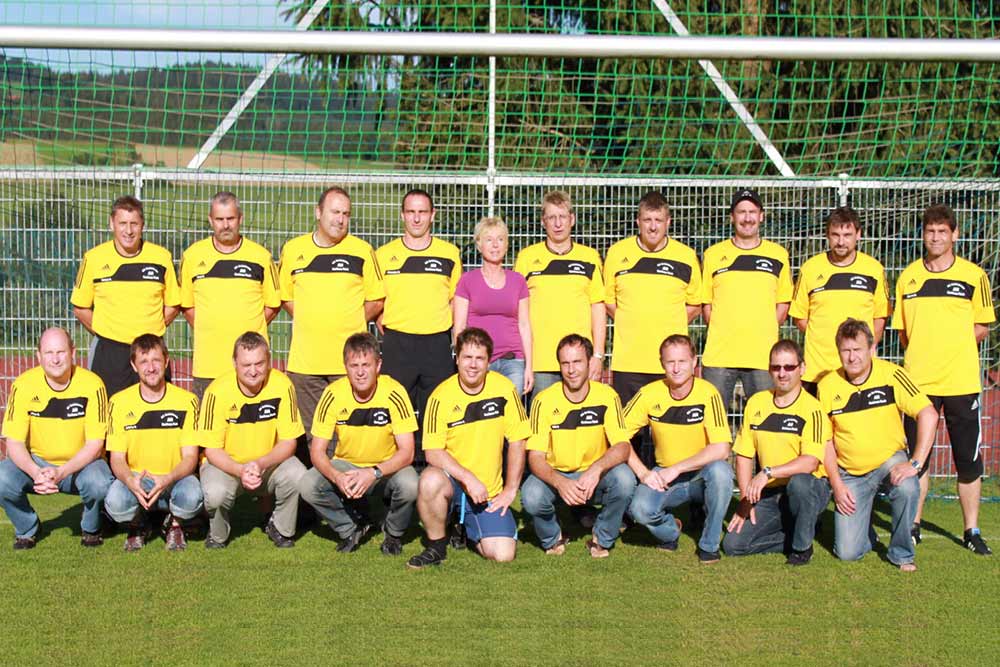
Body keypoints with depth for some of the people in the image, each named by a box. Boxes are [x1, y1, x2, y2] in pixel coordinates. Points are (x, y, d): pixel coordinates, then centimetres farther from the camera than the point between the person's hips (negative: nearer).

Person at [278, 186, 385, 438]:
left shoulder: (362, 251, 1)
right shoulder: (292, 250, 6)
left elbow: (376, 301, 7)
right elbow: (285, 297, 16)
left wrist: (350, 323, -1)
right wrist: (309, 323, 5)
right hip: (304, 360, 2)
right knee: (309, 433, 6)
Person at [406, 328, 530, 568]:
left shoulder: (504, 389, -5)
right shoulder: (441, 396, -10)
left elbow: (517, 442, 1)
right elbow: (433, 452, -13)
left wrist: (510, 490, -2)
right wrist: (468, 478, -24)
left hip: (490, 492, 2)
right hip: (452, 480, -2)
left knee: (503, 555, -16)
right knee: (430, 480, -37)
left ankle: (469, 531, 20)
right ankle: (436, 547, -10)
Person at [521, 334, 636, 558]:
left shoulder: (607, 396, -10)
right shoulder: (544, 401, -12)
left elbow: (622, 447, -17)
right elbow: (535, 457, -16)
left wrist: (597, 468, -38)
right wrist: (560, 483, -37)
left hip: (594, 479, 1)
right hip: (555, 476, -1)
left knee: (624, 479, -31)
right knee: (531, 496, -33)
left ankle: (602, 539, -3)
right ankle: (552, 538, 3)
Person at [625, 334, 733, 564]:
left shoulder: (708, 394, -15)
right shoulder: (650, 394, -7)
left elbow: (721, 449, -23)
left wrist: (677, 468, -23)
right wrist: (642, 472, -17)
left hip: (702, 476, -1)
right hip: (664, 476, 1)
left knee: (720, 470, -35)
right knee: (639, 508, -29)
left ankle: (709, 544, -12)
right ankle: (670, 531, 9)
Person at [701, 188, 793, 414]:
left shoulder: (778, 255, 9)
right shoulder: (713, 254, 9)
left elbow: (783, 304, 13)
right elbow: (706, 303, 11)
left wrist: (764, 332, 1)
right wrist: (722, 332, -1)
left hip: (763, 354, 0)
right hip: (719, 354, 0)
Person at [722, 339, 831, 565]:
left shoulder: (812, 409, -11)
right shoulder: (756, 403, 6)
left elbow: (810, 462, -23)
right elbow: (744, 455, 8)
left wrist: (768, 473, -32)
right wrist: (746, 498, -2)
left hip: (808, 489, -4)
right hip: (768, 495, 4)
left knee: (798, 482, -40)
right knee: (733, 544, -12)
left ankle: (803, 546, -13)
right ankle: (791, 538, 11)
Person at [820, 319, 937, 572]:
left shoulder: (891, 375, -14)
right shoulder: (828, 386, -6)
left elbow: (928, 414, -20)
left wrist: (915, 463, -28)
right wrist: (837, 485, -6)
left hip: (889, 461, -1)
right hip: (850, 473, 1)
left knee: (907, 489, -36)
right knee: (847, 552, -9)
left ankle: (901, 553, -9)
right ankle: (863, 530, 30)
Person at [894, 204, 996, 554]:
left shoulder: (973, 275, 1)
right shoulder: (908, 277, 6)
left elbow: (982, 327, 5)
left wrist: (950, 345, -4)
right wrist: (922, 353, -1)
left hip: (962, 380, -1)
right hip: (918, 379, 1)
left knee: (968, 459, 4)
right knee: (916, 457, 6)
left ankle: (972, 531, 15)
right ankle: (913, 525, 18)